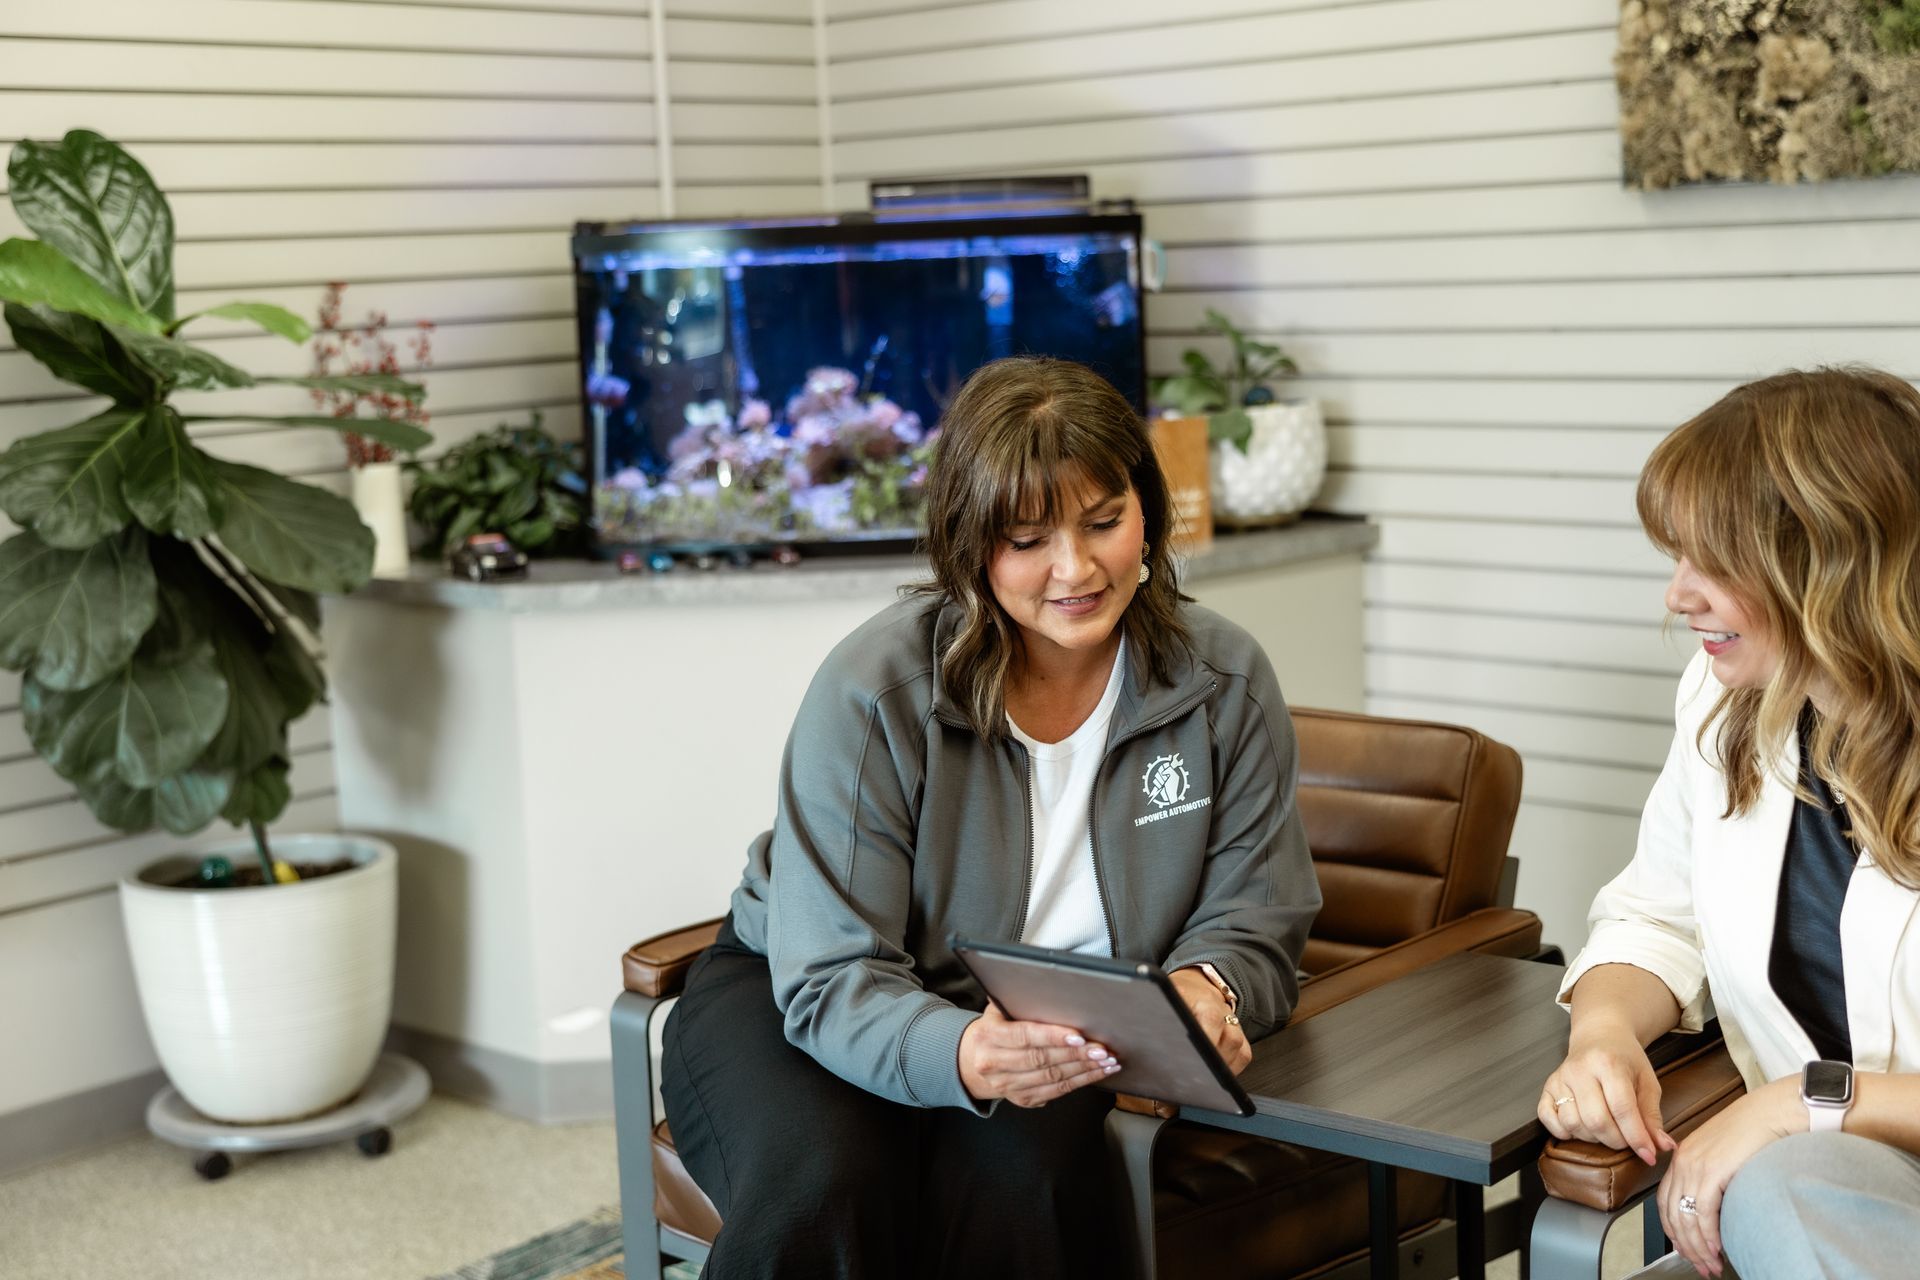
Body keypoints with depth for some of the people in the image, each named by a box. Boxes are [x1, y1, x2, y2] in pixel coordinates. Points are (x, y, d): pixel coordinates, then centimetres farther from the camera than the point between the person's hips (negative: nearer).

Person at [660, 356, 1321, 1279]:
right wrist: (960, 1055, -44)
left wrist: (1206, 986, -25)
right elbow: (834, 981, -22)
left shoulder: (1225, 683, -8)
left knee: (1017, 1183, -32)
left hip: (1060, 1037, 2)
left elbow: (1250, 917, 1)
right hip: (800, 1002, -1)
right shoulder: (871, 693, -20)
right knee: (820, 1191, -33)